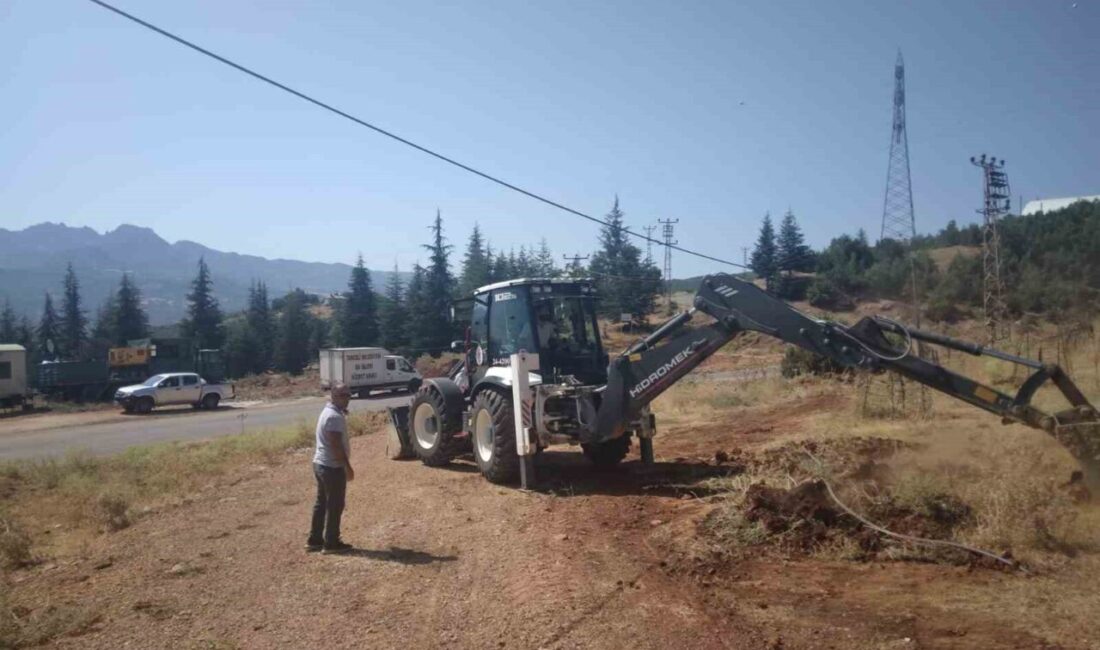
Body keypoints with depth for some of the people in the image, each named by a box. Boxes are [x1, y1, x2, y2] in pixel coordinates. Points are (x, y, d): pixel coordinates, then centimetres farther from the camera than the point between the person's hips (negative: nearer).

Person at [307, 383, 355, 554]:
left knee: (321, 503, 16)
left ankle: (314, 540, 23)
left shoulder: (327, 412, 13)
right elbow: (336, 445, -24)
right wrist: (348, 467, -21)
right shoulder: (335, 416, -20)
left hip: (321, 464, 10)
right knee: (335, 506, 0)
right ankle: (331, 543, 7)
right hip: (332, 466, -10)